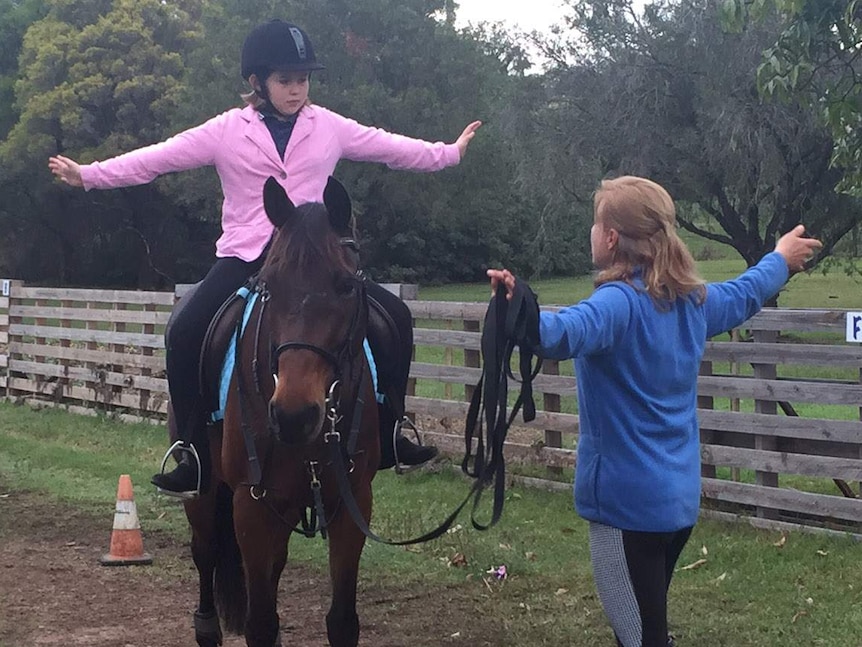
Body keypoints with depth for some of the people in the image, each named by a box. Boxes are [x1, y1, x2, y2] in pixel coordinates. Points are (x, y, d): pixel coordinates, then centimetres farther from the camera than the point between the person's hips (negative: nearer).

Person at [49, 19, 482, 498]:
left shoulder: (329, 127, 4)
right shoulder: (226, 132, -2)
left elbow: (389, 147, 13)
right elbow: (158, 158, -3)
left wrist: (449, 152, 16)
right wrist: (89, 174, -9)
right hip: (245, 259, -2)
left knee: (395, 318, -8)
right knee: (186, 336, -21)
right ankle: (196, 456, -11)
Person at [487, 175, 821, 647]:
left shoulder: (620, 303, -20)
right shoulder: (692, 299, 6)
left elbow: (563, 333, -42)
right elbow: (744, 294, 27)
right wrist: (781, 259, 46)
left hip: (628, 502, -8)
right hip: (679, 498, 9)